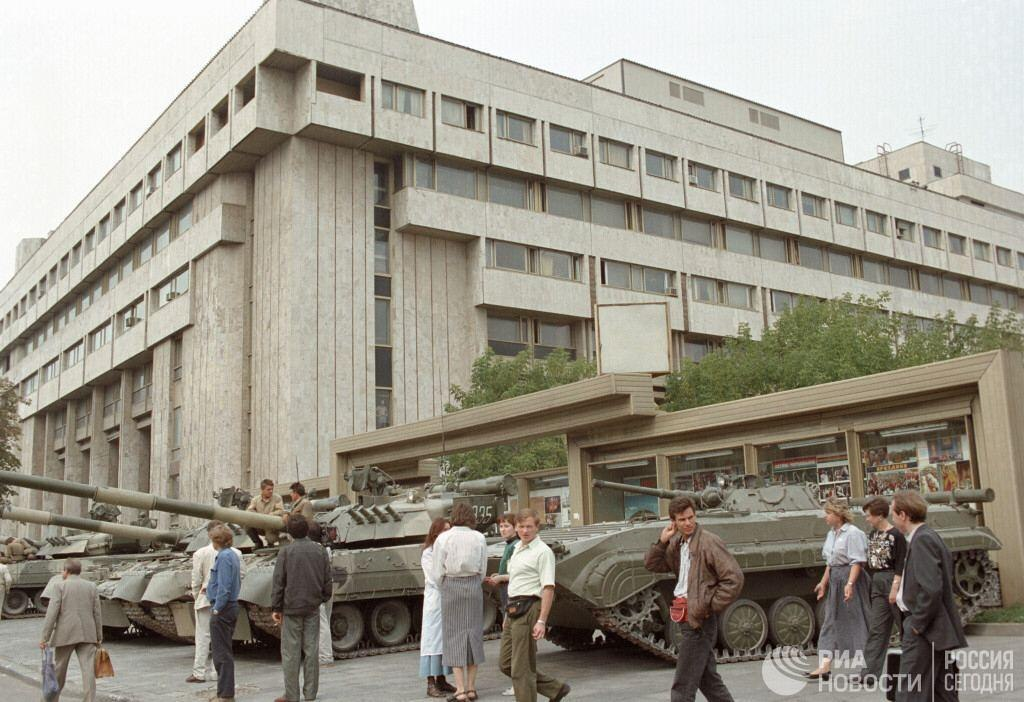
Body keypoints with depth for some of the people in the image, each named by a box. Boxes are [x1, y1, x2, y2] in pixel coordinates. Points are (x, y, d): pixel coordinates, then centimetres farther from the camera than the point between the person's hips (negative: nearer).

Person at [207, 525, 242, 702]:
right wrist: (210, 587, 18)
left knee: (222, 653, -3)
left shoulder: (224, 557, -17)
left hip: (222, 609, -10)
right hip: (232, 606, 10)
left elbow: (224, 587, -21)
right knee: (225, 652, 17)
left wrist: (216, 608, -17)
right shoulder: (233, 555, 12)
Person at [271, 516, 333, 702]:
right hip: (313, 608, 3)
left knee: (291, 652, 2)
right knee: (311, 650, 9)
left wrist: (275, 608, -2)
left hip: (291, 608, -3)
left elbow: (278, 582, -7)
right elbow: (327, 581, 7)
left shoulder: (286, 552, -7)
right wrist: (324, 598, 21)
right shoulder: (320, 551, 3)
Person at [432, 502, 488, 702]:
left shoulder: (443, 538, -6)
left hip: (451, 586, -2)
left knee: (453, 634, 2)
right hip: (474, 585, 2)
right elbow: (483, 570, 3)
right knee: (473, 632, 9)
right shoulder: (479, 538, -1)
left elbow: (437, 573, -3)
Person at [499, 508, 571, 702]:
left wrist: (542, 621, -24)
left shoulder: (542, 551, -11)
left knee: (521, 668, -4)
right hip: (514, 610, 9)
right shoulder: (517, 548, 16)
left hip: (528, 609, -9)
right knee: (506, 664, 13)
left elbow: (548, 588, -17)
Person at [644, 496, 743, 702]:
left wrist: (710, 606, -15)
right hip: (686, 619, 8)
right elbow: (652, 565, 15)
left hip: (698, 620, -8)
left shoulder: (709, 542, -14)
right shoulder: (677, 544, 10)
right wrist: (662, 542, 0)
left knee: (683, 685, -5)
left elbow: (734, 578, -18)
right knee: (708, 679, 18)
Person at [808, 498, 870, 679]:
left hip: (850, 579, -9)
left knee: (856, 621, -1)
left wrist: (850, 584, -26)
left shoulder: (853, 533, -13)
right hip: (835, 581, 9)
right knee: (831, 622, 7)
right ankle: (825, 666, 8)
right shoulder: (832, 534, 13)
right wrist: (823, 582, 21)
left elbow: (857, 562, -19)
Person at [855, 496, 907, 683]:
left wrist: (895, 587, -19)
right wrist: (872, 584, 12)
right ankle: (870, 672, 2)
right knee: (876, 630, 4)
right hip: (877, 584, 7)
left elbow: (900, 564, -14)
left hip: (892, 582, -7)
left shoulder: (896, 535, -12)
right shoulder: (872, 534, 11)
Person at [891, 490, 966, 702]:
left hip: (925, 631, -10)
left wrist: (918, 623, -16)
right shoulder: (929, 536, 14)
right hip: (938, 630, 10)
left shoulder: (922, 540, -17)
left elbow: (931, 588, -26)